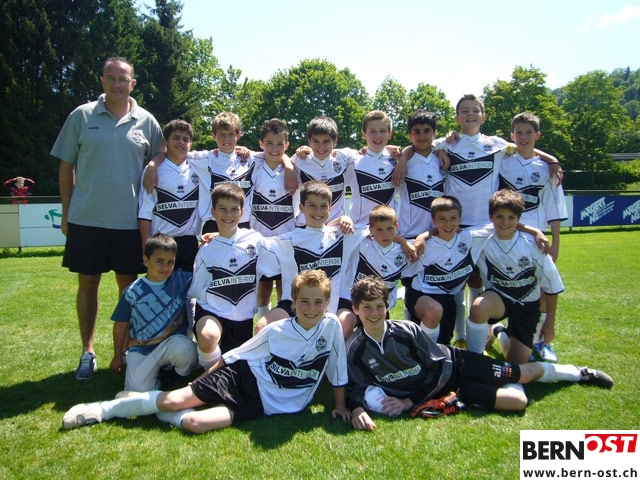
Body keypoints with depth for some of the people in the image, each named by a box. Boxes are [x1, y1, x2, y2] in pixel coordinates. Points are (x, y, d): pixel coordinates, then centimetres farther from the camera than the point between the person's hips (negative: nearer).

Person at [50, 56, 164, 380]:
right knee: (87, 283, 7)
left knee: (128, 284, 8)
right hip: (86, 219, 0)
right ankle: (88, 351, 21)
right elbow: (66, 165, 6)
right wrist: (66, 212, 3)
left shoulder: (146, 122, 4)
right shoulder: (82, 116, 3)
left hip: (130, 220, 0)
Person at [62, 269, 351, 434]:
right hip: (243, 377, 1)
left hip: (266, 404, 0)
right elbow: (235, 355, 2)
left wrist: (340, 405, 7)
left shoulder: (331, 326, -8)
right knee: (173, 400, -14)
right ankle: (103, 409, 7)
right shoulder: (277, 330, -8)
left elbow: (337, 371, 6)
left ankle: (166, 411, 5)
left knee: (195, 423, -25)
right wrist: (202, 380, 5)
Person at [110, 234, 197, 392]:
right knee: (138, 392, -14)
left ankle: (183, 375, 0)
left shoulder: (182, 280, -5)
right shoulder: (133, 292, -4)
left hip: (174, 342, -1)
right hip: (141, 348, 1)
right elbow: (121, 325, 6)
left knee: (184, 348, -35)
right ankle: (155, 370, 20)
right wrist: (118, 356, 13)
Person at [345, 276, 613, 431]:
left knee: (526, 373, 3)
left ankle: (579, 373, 34)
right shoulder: (355, 351, -16)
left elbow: (440, 364, -14)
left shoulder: (407, 330, -20)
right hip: (440, 390, 0)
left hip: (455, 365, 0)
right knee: (517, 401, -13)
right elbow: (356, 388, -8)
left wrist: (411, 400, -19)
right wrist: (357, 410, -32)